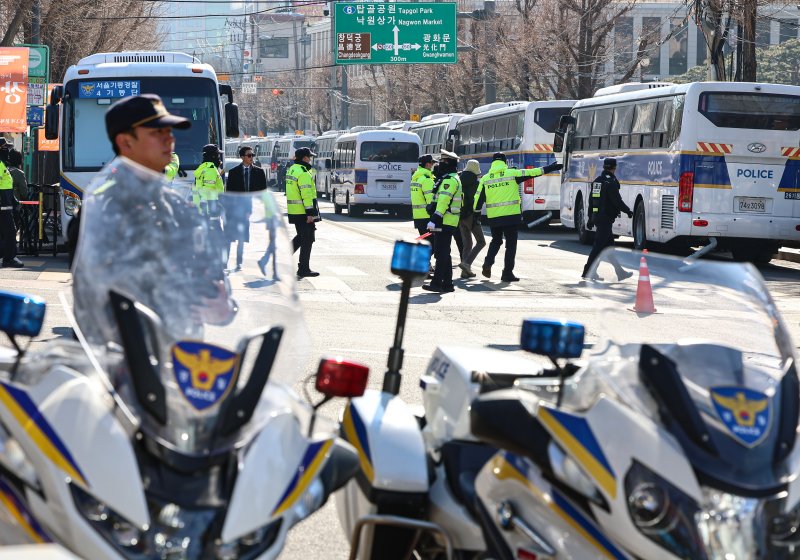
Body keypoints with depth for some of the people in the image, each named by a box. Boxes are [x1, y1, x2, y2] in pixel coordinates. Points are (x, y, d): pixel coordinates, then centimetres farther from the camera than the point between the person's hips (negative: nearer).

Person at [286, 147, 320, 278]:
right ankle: (304, 269, 2)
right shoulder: (303, 173, -17)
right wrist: (310, 213, -21)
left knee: (301, 237, 23)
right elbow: (306, 194, -21)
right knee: (307, 239, -1)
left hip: (293, 211, 9)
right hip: (303, 211, -9)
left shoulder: (291, 170, 14)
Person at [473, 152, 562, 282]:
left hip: (493, 217, 3)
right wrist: (551, 168, 6)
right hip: (511, 216, -3)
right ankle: (507, 273, 2)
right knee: (511, 244, 5)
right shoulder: (512, 174, -4)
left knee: (496, 240, 23)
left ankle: (488, 264, 4)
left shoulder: (485, 179, 3)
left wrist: (474, 213, 17)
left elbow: (478, 199, 2)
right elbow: (533, 173, -2)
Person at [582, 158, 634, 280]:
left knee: (609, 244, 14)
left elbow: (591, 201, 17)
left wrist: (591, 217, 24)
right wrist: (628, 211, -1)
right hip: (606, 218, -9)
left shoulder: (596, 181, 12)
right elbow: (617, 201, -16)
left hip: (596, 216, 9)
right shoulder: (611, 182, -15)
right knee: (599, 245, -7)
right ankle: (587, 273, -9)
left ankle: (619, 272, 20)